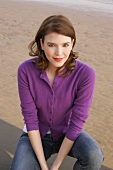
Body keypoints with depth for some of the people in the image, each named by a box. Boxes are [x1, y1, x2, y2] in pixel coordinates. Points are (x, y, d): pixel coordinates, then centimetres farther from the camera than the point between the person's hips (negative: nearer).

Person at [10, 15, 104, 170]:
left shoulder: (85, 73, -23)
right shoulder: (26, 70, -20)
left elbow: (77, 122, -19)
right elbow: (30, 117, -16)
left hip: (68, 133, 0)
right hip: (36, 135, 1)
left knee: (94, 156, -29)